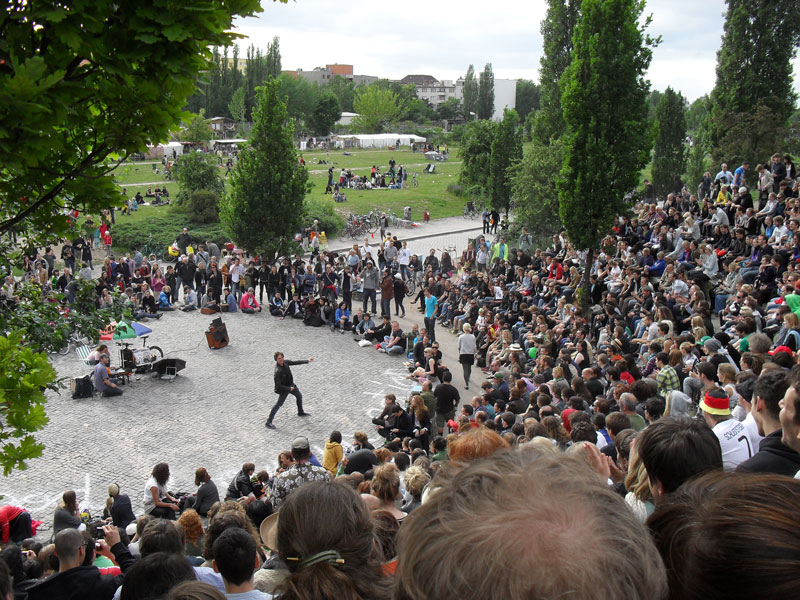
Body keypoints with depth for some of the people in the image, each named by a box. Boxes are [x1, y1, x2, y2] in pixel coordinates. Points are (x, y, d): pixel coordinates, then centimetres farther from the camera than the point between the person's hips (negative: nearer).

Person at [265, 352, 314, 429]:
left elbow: (295, 362, 3)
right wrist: (289, 388, -27)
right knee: (278, 404, -6)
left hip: (291, 385, 9)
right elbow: (278, 386, -34)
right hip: (284, 389, -8)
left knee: (299, 396, 26)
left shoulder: (285, 362, -13)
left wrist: (307, 361, 5)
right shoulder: (278, 372, -35)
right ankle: (268, 422, 1)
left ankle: (301, 412, 50)